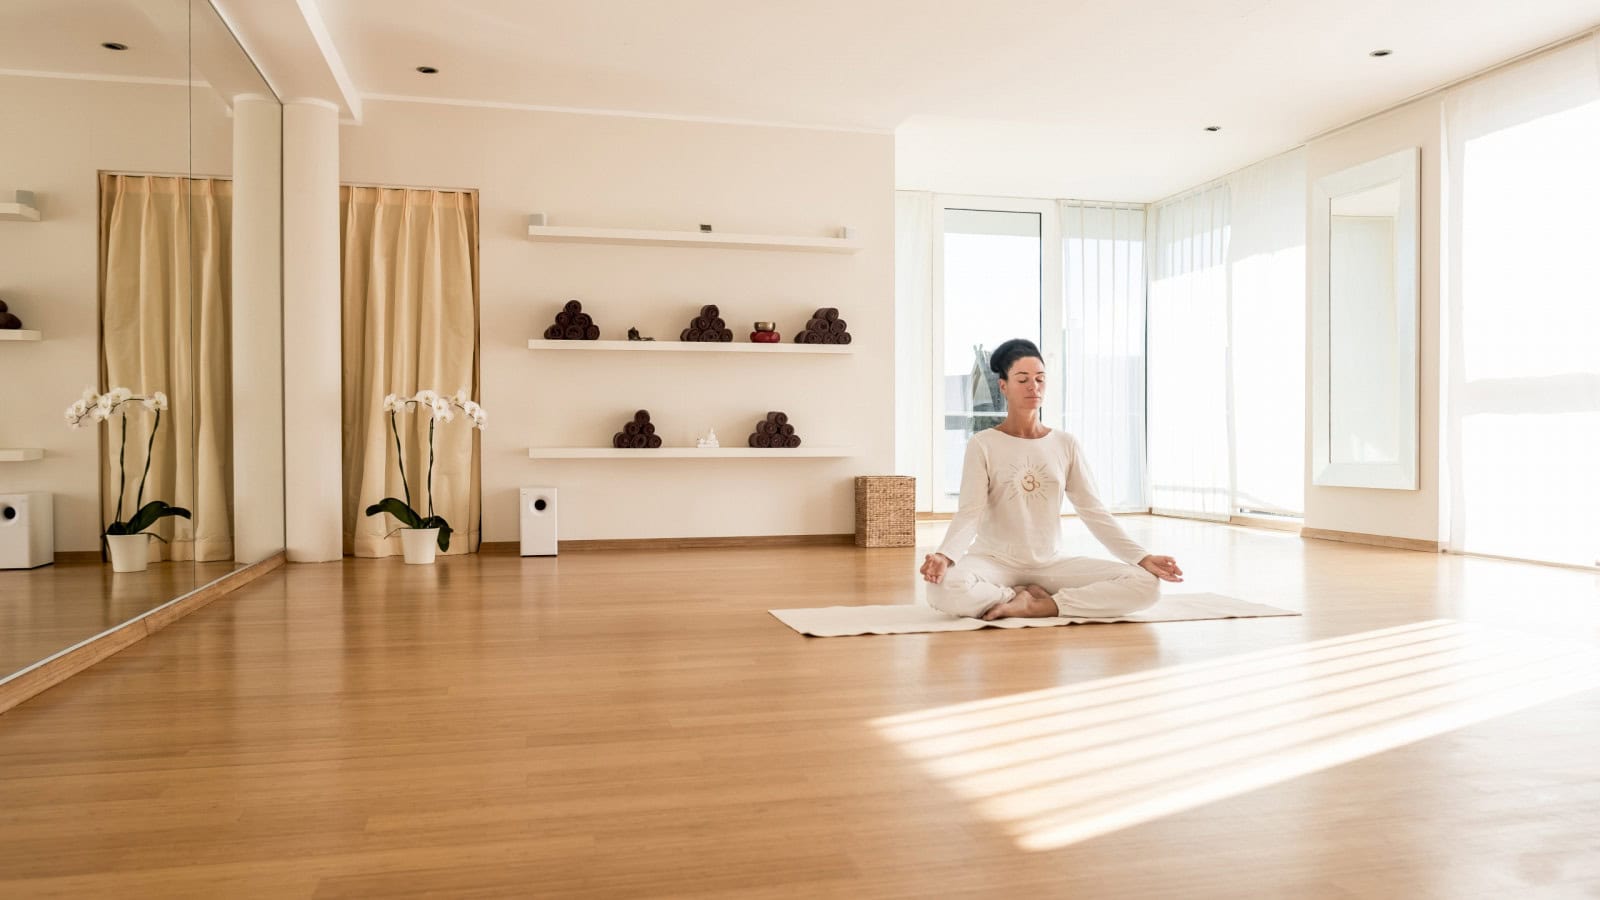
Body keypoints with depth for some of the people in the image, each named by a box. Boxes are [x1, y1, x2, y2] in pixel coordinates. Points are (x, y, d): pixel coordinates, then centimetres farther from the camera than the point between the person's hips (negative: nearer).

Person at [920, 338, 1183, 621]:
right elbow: (969, 513, -13)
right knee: (945, 587, -37)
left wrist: (1142, 557, -8)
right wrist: (945, 555, -33)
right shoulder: (983, 444, -3)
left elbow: (1093, 511, 3)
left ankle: (1038, 606, -15)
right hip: (995, 561, -3)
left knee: (1145, 584, -17)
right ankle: (1030, 597, -11)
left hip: (1051, 564, 3)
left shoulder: (1066, 444, 7)